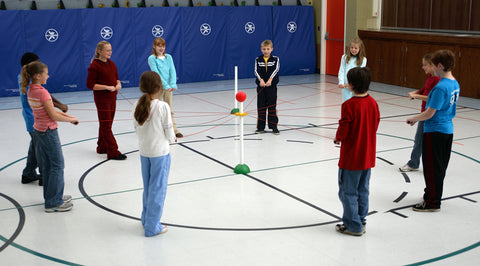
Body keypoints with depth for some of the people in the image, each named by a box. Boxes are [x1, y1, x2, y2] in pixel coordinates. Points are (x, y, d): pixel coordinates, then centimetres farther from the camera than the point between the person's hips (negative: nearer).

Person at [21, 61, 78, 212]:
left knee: (46, 165, 16)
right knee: (57, 165, -1)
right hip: (48, 132, -9)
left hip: (38, 130, 9)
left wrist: (66, 115, 7)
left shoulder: (30, 91, 6)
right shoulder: (42, 92, -22)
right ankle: (53, 203, 3)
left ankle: (53, 195, 28)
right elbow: (53, 116, -20)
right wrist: (71, 119, -6)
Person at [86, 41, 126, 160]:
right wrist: (107, 87, -21)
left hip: (112, 98, 8)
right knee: (106, 126, -4)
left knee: (106, 124, 15)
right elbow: (90, 84, -15)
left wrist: (118, 84, -3)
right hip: (102, 99, -8)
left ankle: (101, 148, 28)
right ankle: (113, 152, -4)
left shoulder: (111, 64, 10)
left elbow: (116, 78, 21)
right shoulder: (94, 66, -13)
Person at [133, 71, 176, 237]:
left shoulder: (138, 105, -2)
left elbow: (136, 129, 6)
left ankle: (146, 219, 34)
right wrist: (172, 139, 10)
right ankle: (152, 227, 11)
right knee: (158, 188, 4)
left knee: (147, 186, 20)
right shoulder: (162, 107, -17)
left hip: (144, 151, 6)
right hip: (160, 152, -5)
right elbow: (169, 131, -11)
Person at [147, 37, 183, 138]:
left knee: (169, 109, 10)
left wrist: (172, 84, -16)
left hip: (169, 87, 4)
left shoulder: (168, 57, 7)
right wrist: (166, 85, -22)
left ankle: (174, 130, 11)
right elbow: (156, 73, -15)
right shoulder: (152, 58, -7)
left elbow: (172, 71, -1)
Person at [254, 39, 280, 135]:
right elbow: (256, 71, -10)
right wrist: (261, 80, -29)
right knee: (261, 106, 6)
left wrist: (270, 79, -31)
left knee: (272, 106, 2)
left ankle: (274, 127, 11)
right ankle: (261, 127, 14)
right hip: (261, 86, 1)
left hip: (272, 85, -1)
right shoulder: (258, 60, 3)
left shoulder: (275, 59, 0)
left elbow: (276, 69, -15)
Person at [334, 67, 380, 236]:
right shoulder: (373, 103, 0)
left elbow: (343, 130, -19)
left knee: (348, 191, 5)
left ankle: (353, 226, 11)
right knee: (363, 190, 18)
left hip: (351, 158, -7)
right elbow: (375, 125, 8)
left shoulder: (349, 105, -20)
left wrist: (338, 138, 2)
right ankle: (361, 221, 28)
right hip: (368, 156, 7)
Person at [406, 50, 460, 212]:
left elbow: (429, 114, -21)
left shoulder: (441, 87, -23)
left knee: (432, 168, 2)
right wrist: (418, 119, 13)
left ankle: (432, 202, 11)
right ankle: (433, 194, 34)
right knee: (440, 167, 19)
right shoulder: (455, 84, 6)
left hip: (435, 132, -9)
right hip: (448, 130, 9)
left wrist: (412, 119, -3)